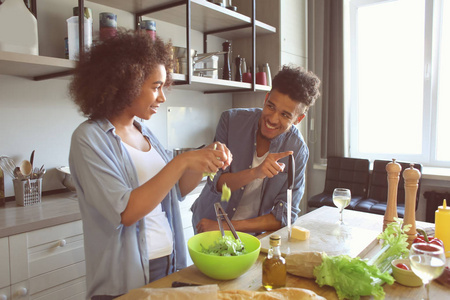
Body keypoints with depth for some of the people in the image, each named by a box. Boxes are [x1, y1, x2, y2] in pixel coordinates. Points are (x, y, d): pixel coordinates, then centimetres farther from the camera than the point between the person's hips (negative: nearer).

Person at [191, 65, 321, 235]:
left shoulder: (297, 150, -11)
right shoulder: (232, 120, -10)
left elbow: (285, 215, -10)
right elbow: (216, 183, -13)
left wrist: (229, 227, -17)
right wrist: (255, 172, -31)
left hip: (254, 233, 1)